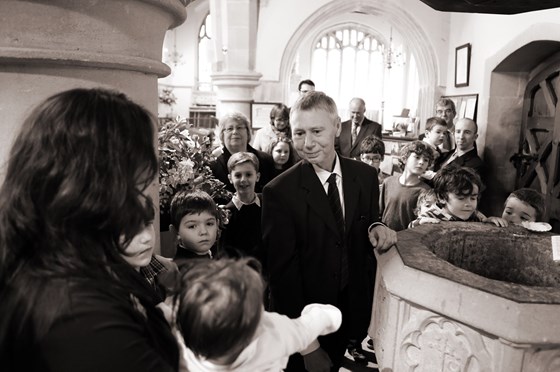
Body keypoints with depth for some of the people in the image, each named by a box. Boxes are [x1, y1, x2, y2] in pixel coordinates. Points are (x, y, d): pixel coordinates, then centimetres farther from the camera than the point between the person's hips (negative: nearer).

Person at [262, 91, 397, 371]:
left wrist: (376, 228, -18)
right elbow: (283, 271, -18)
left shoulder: (365, 175, -7)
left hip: (354, 310, 4)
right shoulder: (279, 192, -20)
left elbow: (363, 238, 6)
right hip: (304, 317, -4)